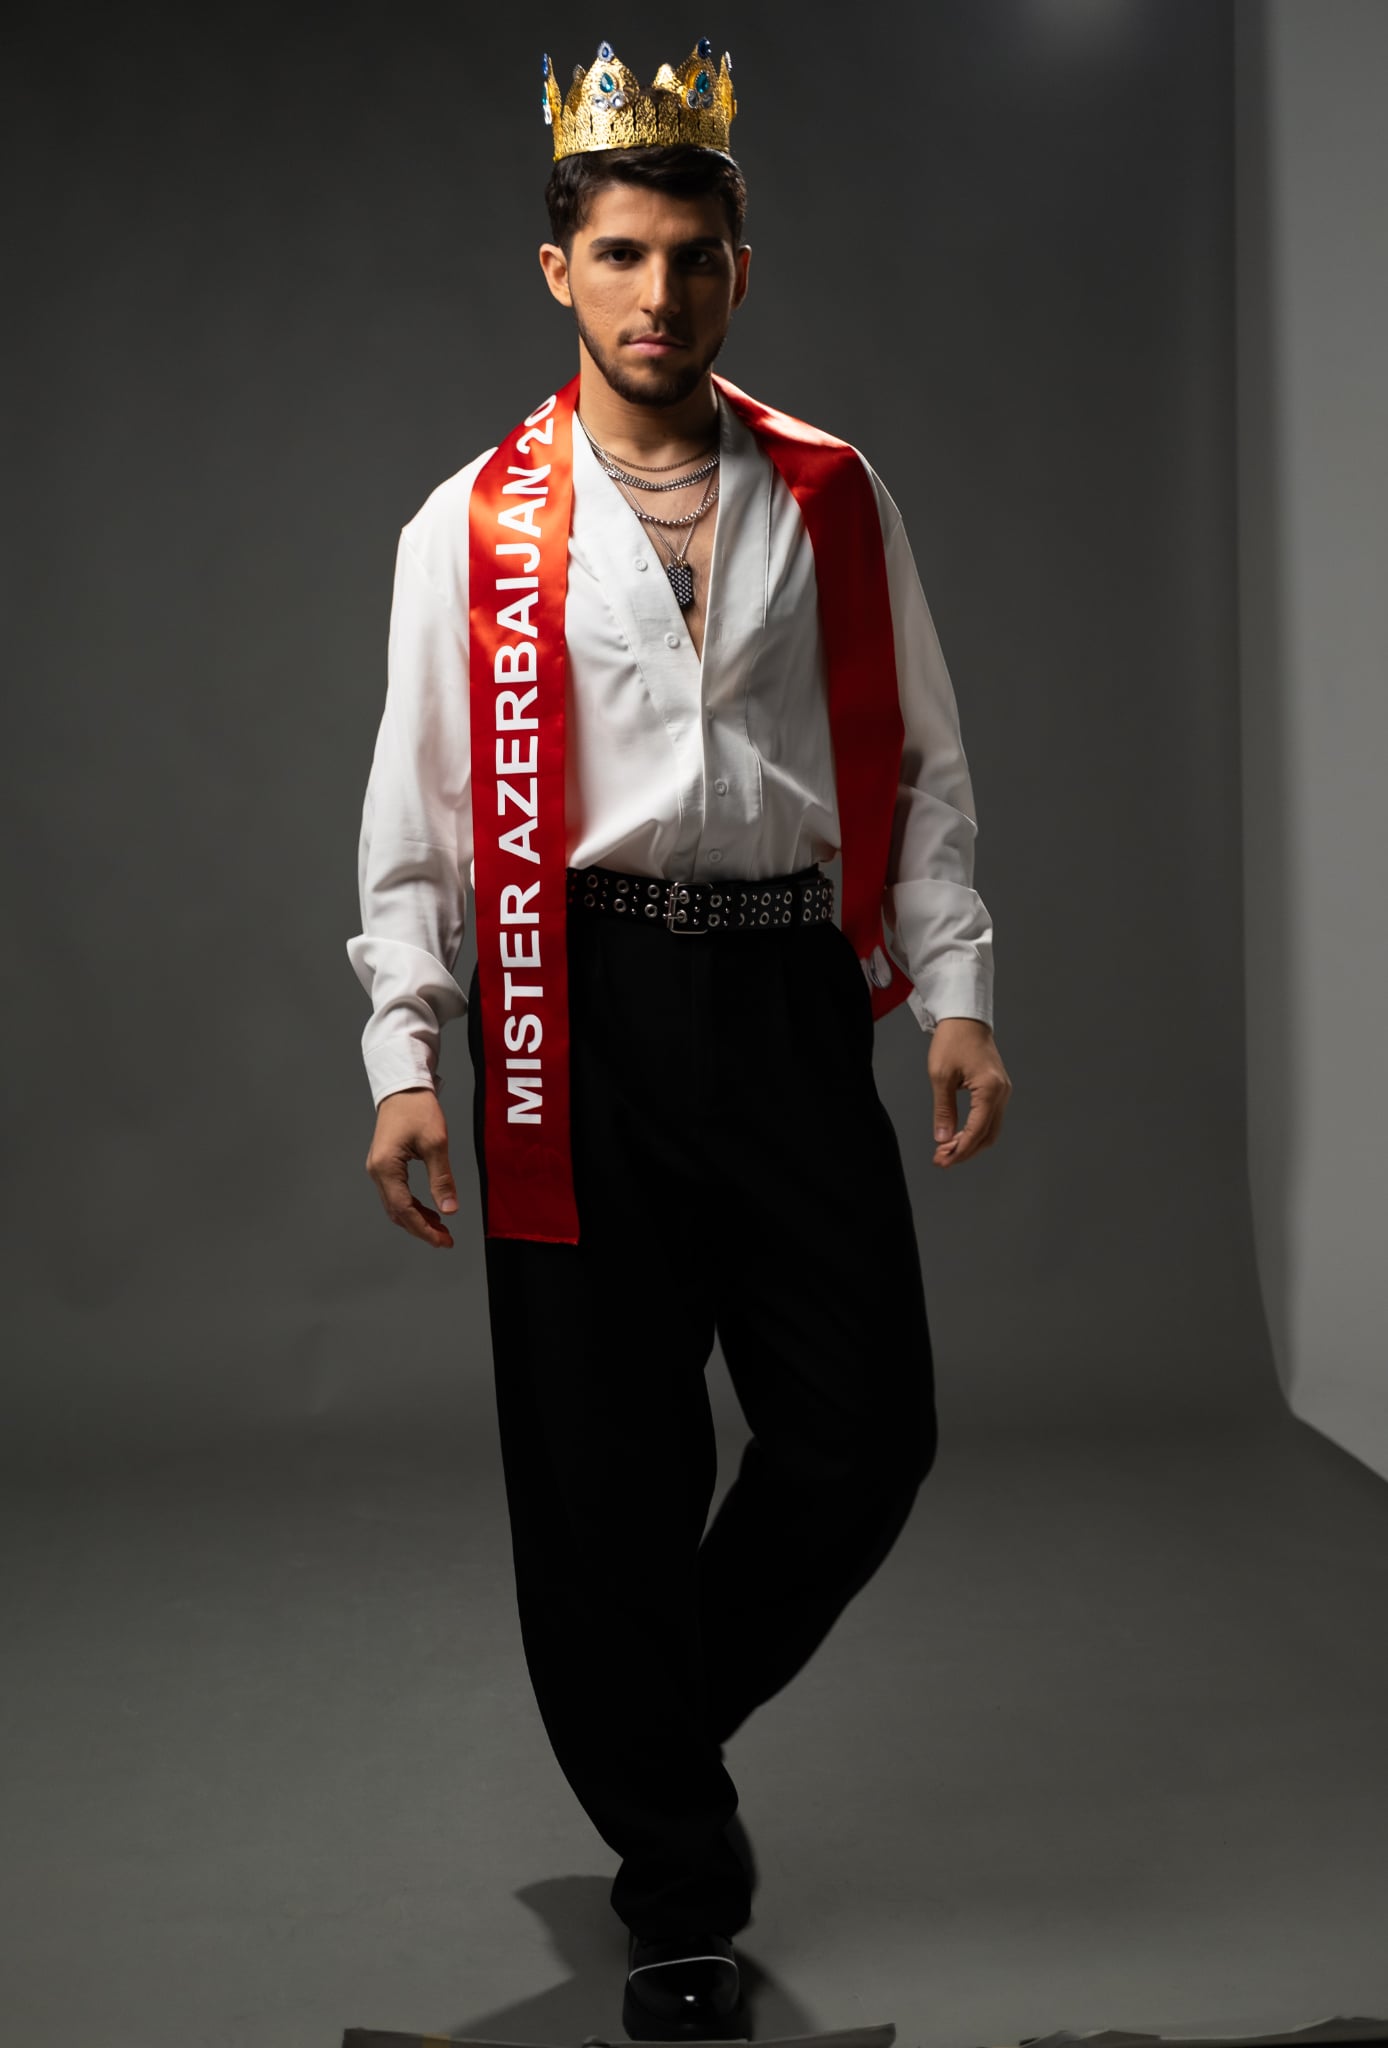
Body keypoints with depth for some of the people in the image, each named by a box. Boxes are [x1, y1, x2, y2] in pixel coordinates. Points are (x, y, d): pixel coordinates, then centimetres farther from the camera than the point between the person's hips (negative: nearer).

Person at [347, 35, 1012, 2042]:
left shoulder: (834, 498, 10)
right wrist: (405, 1057, -6)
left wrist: (958, 995, 2)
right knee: (604, 1464, 3)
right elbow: (419, 812, 3)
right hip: (586, 1009, -2)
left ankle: (670, 1725, 31)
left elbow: (920, 764, 10)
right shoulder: (476, 525, 5)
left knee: (867, 1433, 2)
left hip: (792, 993, 2)